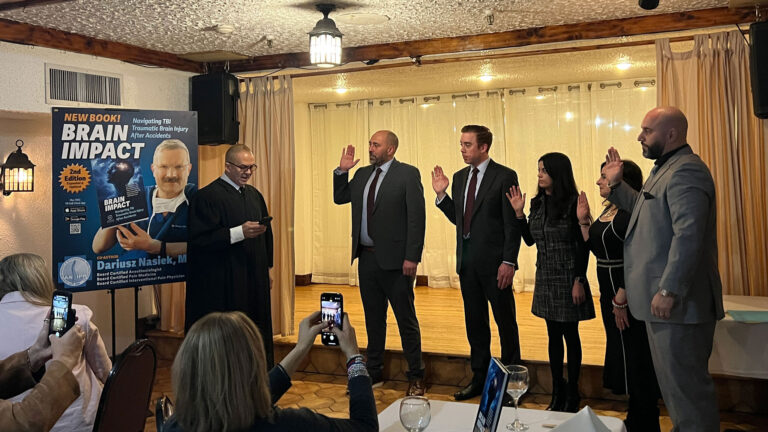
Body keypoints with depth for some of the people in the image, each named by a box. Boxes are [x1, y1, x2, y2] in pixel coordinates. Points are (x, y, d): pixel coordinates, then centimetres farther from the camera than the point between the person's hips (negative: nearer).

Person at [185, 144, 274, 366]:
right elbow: (200, 239, -16)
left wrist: (267, 268, 15)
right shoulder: (207, 196, -9)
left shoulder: (254, 195, 14)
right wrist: (239, 232, -22)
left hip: (255, 281, 7)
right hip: (223, 285, -7)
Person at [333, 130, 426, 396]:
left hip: (394, 260, -6)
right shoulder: (362, 174, 12)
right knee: (373, 318, 16)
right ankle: (374, 371, 30)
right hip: (366, 257, 6)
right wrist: (342, 171, 6)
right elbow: (339, 198, 21)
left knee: (406, 319, 3)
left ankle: (416, 377, 15)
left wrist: (412, 257, -17)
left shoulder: (408, 174, -7)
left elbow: (417, 217, -12)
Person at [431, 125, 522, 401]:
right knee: (474, 322, 14)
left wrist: (508, 261, -16)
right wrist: (441, 194, 2)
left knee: (505, 321, 6)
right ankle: (480, 377, 26)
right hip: (467, 261, 6)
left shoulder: (504, 176, -8)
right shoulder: (460, 177, 11)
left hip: (494, 261, -6)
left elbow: (512, 223, -11)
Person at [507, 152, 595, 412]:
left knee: (570, 334, 5)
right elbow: (530, 240, 9)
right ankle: (557, 394, 24)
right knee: (553, 335, 13)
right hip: (545, 278, 6)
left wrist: (579, 280, -14)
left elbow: (583, 245, -11)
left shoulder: (573, 203, -12)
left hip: (568, 278, -6)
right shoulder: (537, 203, 5)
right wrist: (518, 213, -1)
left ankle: (572, 394, 19)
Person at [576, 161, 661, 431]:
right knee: (622, 357, 19)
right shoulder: (608, 210, 11)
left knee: (635, 361, 2)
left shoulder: (632, 212, -18)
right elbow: (596, 249, 14)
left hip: (629, 297, -10)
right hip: (610, 295, 10)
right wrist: (583, 220, 6)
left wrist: (621, 300, -23)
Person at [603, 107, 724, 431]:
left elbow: (688, 235, -25)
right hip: (662, 298, 11)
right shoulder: (665, 169, 18)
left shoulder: (686, 170, -16)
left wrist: (668, 291, -27)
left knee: (685, 384, -2)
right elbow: (644, 211, 27)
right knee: (675, 381, 19)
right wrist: (617, 185, 18)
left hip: (677, 303, -11)